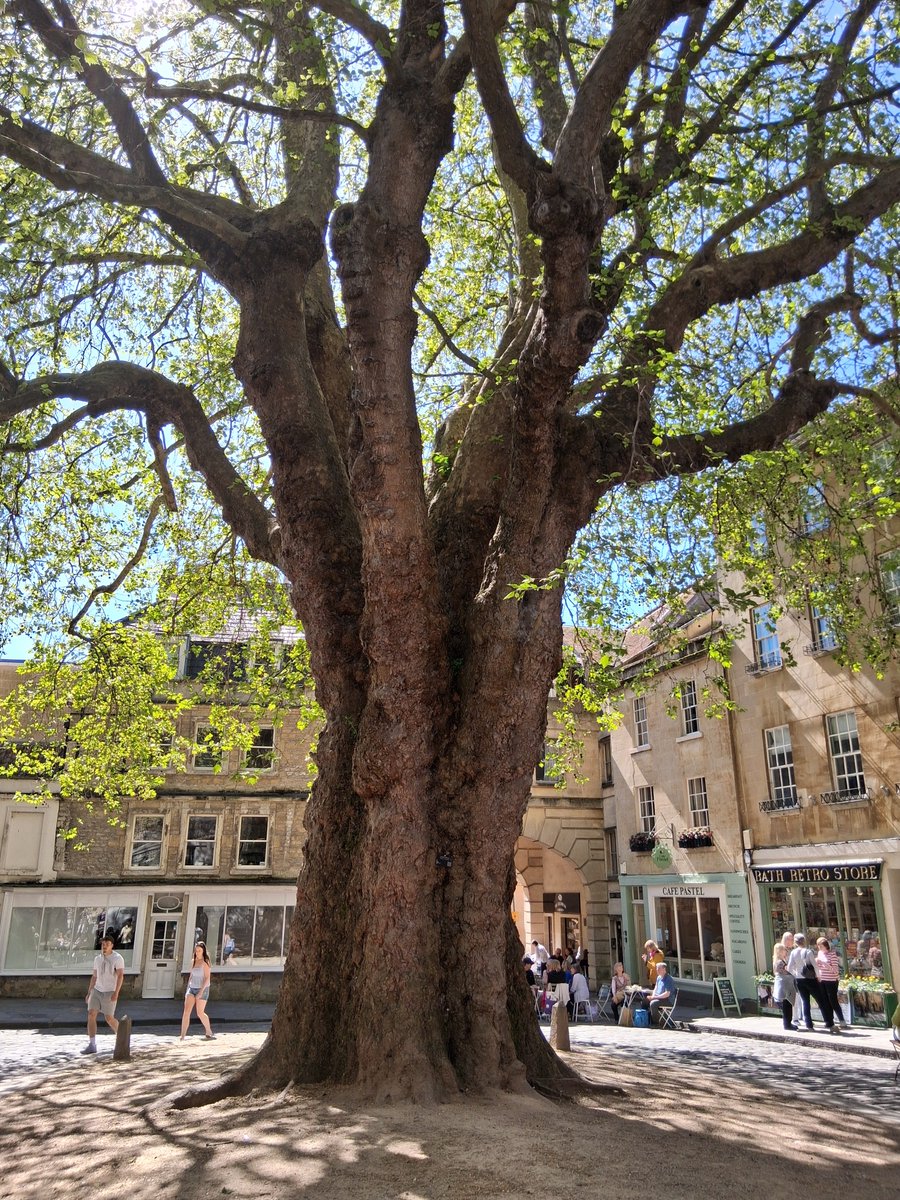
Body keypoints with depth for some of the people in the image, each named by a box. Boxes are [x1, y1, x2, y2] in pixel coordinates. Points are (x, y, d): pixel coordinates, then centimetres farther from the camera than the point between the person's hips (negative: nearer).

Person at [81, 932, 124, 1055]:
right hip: (97, 991, 6)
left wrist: (116, 992, -30)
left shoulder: (118, 958, -13)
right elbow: (94, 977, 15)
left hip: (109, 993, -5)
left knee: (109, 1019, -3)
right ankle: (92, 1046, -9)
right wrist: (89, 993, 11)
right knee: (91, 1015, -10)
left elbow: (120, 976, -21)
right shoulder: (98, 959, 7)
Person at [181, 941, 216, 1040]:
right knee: (186, 1011, -10)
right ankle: (182, 1035, -13)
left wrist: (201, 991, -21)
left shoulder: (205, 962, -9)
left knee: (200, 1013, 2)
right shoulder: (193, 961, 10)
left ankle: (209, 1032, 22)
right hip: (191, 988, 5)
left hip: (202, 989, -5)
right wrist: (187, 989, 14)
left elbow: (207, 978, -14)